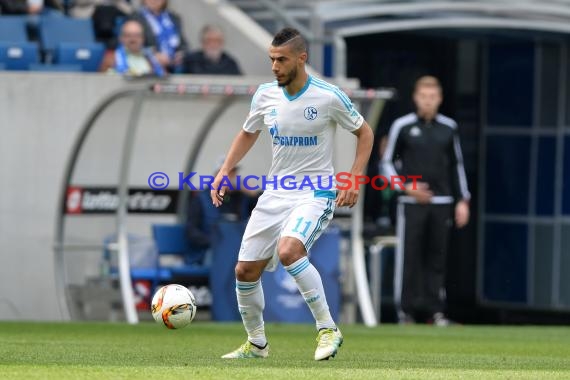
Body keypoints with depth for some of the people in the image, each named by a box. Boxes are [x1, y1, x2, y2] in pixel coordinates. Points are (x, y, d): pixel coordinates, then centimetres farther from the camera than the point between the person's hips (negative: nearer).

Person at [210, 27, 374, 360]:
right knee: (245, 270, 4)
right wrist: (225, 171, 7)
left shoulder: (328, 96, -13)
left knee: (288, 251, -33)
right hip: (276, 193, 6)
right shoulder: (266, 95, 0)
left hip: (316, 193, -6)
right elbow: (248, 134, 19)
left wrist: (354, 180, -9)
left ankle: (328, 329, -20)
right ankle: (256, 344, 27)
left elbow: (364, 132, 1)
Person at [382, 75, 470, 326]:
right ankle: (405, 311, -1)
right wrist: (405, 187, -8)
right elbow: (388, 162, 6)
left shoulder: (448, 128, 10)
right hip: (411, 202, -2)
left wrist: (462, 200, 10)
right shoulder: (402, 126, 1)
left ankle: (436, 311, 4)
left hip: (441, 202, 2)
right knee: (409, 256, -5)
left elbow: (457, 165, 16)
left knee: (437, 258, 1)